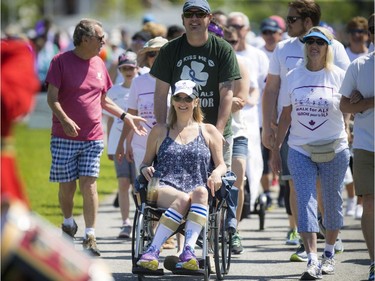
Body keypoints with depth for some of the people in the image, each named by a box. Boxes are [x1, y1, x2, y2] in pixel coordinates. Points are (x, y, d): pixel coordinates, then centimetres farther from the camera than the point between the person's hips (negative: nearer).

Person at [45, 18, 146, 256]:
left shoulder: (98, 64, 11)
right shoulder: (61, 61, -5)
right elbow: (52, 98, -9)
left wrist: (126, 117, 14)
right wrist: (64, 120, -25)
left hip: (93, 138, 3)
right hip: (64, 137, -3)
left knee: (89, 184, -6)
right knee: (67, 186, 3)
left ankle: (90, 237, -6)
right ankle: (68, 223, 30)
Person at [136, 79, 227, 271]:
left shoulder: (209, 132, 22)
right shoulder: (160, 131, 23)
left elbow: (221, 164, 18)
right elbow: (146, 162, 25)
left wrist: (217, 173, -7)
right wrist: (145, 169, 0)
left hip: (197, 191, 1)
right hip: (164, 189, 0)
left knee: (200, 192, -39)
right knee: (183, 199, -38)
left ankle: (188, 250, -52)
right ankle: (153, 251, -45)